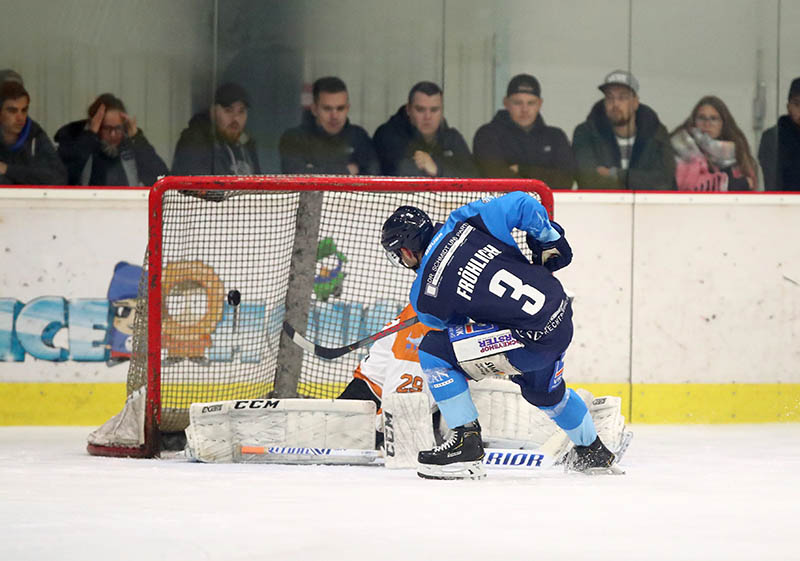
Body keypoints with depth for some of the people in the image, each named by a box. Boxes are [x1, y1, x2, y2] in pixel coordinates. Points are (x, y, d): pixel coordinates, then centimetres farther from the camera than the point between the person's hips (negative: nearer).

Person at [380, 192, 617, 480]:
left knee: (433, 350, -3)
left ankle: (466, 442, 2)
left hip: (532, 342, -8)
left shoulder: (424, 295, -7)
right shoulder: (465, 221, 2)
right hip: (563, 316, 8)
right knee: (543, 391, 37)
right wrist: (550, 242, 15)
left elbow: (451, 326, 11)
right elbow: (521, 204, 0)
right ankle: (593, 452, 57)